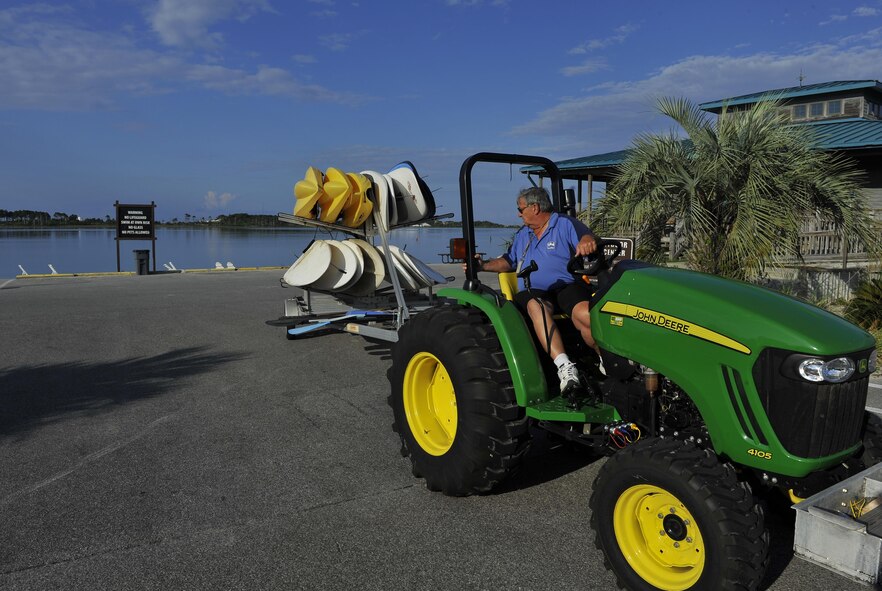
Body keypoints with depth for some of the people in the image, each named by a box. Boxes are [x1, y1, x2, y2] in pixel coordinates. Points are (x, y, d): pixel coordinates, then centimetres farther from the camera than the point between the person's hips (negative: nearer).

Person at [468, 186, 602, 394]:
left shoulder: (565, 224, 9)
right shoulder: (522, 235, 30)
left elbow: (589, 237, -7)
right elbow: (508, 261, 33)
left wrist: (587, 241, -32)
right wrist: (483, 265, 17)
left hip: (567, 285, -3)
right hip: (533, 291, 3)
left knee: (584, 315, -37)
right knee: (536, 306, -37)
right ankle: (564, 365, -47)